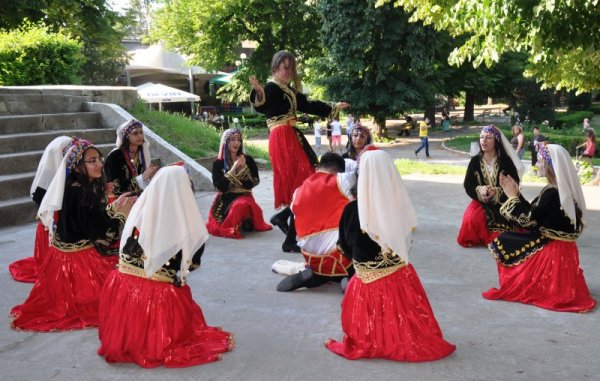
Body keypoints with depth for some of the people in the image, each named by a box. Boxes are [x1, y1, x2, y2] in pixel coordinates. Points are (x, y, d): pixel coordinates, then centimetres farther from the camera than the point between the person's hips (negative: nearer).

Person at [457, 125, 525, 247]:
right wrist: (479, 190, -23)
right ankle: (490, 239, 0)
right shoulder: (475, 161, 1)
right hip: (481, 201, 3)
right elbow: (468, 185, 0)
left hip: (502, 203, -2)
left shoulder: (506, 161, -6)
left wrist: (496, 192, -26)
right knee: (471, 218, -27)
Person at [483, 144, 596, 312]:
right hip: (563, 247, 9)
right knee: (509, 239, 19)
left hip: (551, 249, -9)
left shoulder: (551, 192, -23)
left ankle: (513, 287, 9)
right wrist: (516, 193, 11)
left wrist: (512, 197, -6)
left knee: (501, 242, 1)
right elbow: (533, 212, 10)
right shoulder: (567, 190, 4)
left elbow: (527, 220, -17)